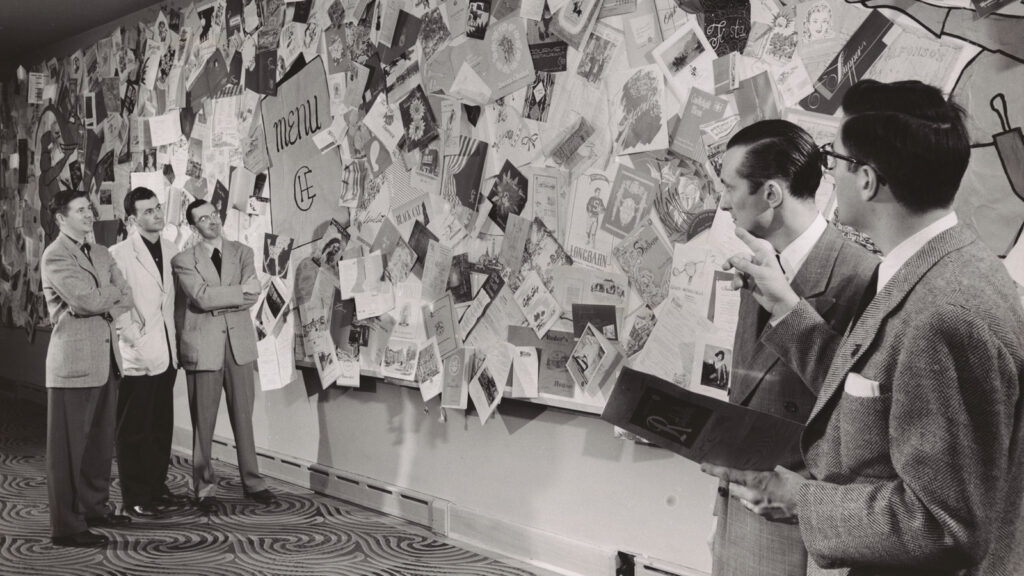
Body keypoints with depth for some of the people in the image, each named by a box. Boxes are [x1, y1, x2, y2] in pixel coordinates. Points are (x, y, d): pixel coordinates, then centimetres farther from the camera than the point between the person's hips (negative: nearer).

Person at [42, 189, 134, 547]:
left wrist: (102, 301, -10)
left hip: (106, 357, 8)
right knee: (68, 446, -2)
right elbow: (87, 300, -19)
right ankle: (66, 527, 4)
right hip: (74, 360, -8)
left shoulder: (100, 254, 17)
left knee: (101, 441, 13)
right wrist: (113, 291, -1)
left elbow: (126, 297, 9)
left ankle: (95, 507, 26)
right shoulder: (55, 256, -8)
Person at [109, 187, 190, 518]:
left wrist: (176, 342, 10)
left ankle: (157, 488, 25)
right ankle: (134, 498, 12)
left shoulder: (170, 252, 10)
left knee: (162, 428, 13)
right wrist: (134, 339, -16)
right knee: (134, 430, 2)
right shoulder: (119, 254, -10)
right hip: (138, 357, -6)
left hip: (167, 354, 6)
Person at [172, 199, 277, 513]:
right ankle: (205, 488, 14)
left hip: (239, 343, 2)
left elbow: (253, 294, -4)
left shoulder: (242, 252, 10)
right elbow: (202, 298, -14)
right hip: (203, 345, -2)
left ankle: (252, 481, 18)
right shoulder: (183, 260, 1)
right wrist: (240, 291, -9)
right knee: (203, 422, 4)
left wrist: (217, 300, -11)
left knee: (243, 416, 8)